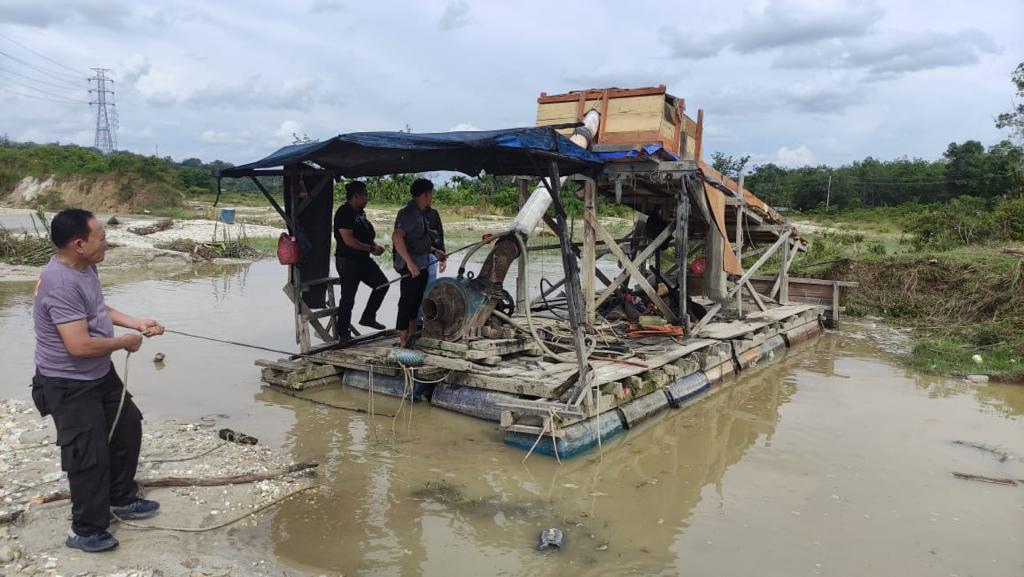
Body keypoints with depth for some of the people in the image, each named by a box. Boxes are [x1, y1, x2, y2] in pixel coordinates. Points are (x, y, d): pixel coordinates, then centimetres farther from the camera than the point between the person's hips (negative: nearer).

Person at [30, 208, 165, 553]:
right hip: (68, 385, -10)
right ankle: (86, 530, 18)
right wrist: (125, 342, -18)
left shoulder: (85, 267, 1)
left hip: (100, 374, 10)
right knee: (90, 455, -2)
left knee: (127, 428, 20)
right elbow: (80, 345, -33)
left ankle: (122, 499, 38)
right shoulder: (61, 284, -31)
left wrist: (135, 323, 6)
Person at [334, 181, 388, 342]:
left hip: (363, 259, 9)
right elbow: (348, 240, -24)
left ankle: (368, 317, 20)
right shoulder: (344, 213, -17)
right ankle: (343, 333, 12)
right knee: (348, 298, -1)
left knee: (382, 284, 8)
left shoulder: (360, 212, 11)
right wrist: (371, 248, -19)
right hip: (348, 261, -9)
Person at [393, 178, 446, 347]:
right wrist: (410, 263, -31)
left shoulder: (420, 213, 14)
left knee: (416, 301, 19)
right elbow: (397, 236, -30)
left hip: (421, 266, 10)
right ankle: (403, 342, 3)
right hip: (411, 267, -10)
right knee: (407, 302, -4)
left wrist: (434, 251, 18)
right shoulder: (408, 213, -17)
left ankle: (412, 335, 32)